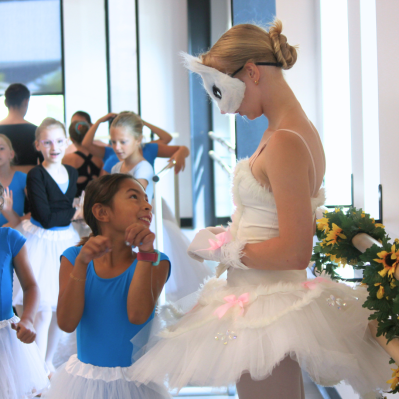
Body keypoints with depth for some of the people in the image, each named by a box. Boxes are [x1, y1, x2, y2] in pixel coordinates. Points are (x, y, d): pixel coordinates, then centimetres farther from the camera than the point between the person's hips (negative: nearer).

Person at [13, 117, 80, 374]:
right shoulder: (36, 175, -12)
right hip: (42, 244, -6)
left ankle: (49, 362, 27)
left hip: (67, 242, 6)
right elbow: (46, 217, -17)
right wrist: (73, 213, -6)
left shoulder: (72, 173, 7)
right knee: (43, 312, -5)